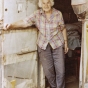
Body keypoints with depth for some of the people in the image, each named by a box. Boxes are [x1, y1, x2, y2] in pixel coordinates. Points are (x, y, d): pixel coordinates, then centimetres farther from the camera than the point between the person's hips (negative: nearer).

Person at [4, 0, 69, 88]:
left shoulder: (58, 14, -7)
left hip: (58, 44, 0)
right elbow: (24, 22, -17)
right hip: (43, 45, 1)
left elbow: (63, 28, 4)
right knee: (48, 70, 6)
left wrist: (65, 42, 8)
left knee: (60, 70, 0)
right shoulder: (37, 14, -8)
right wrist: (11, 25, -32)